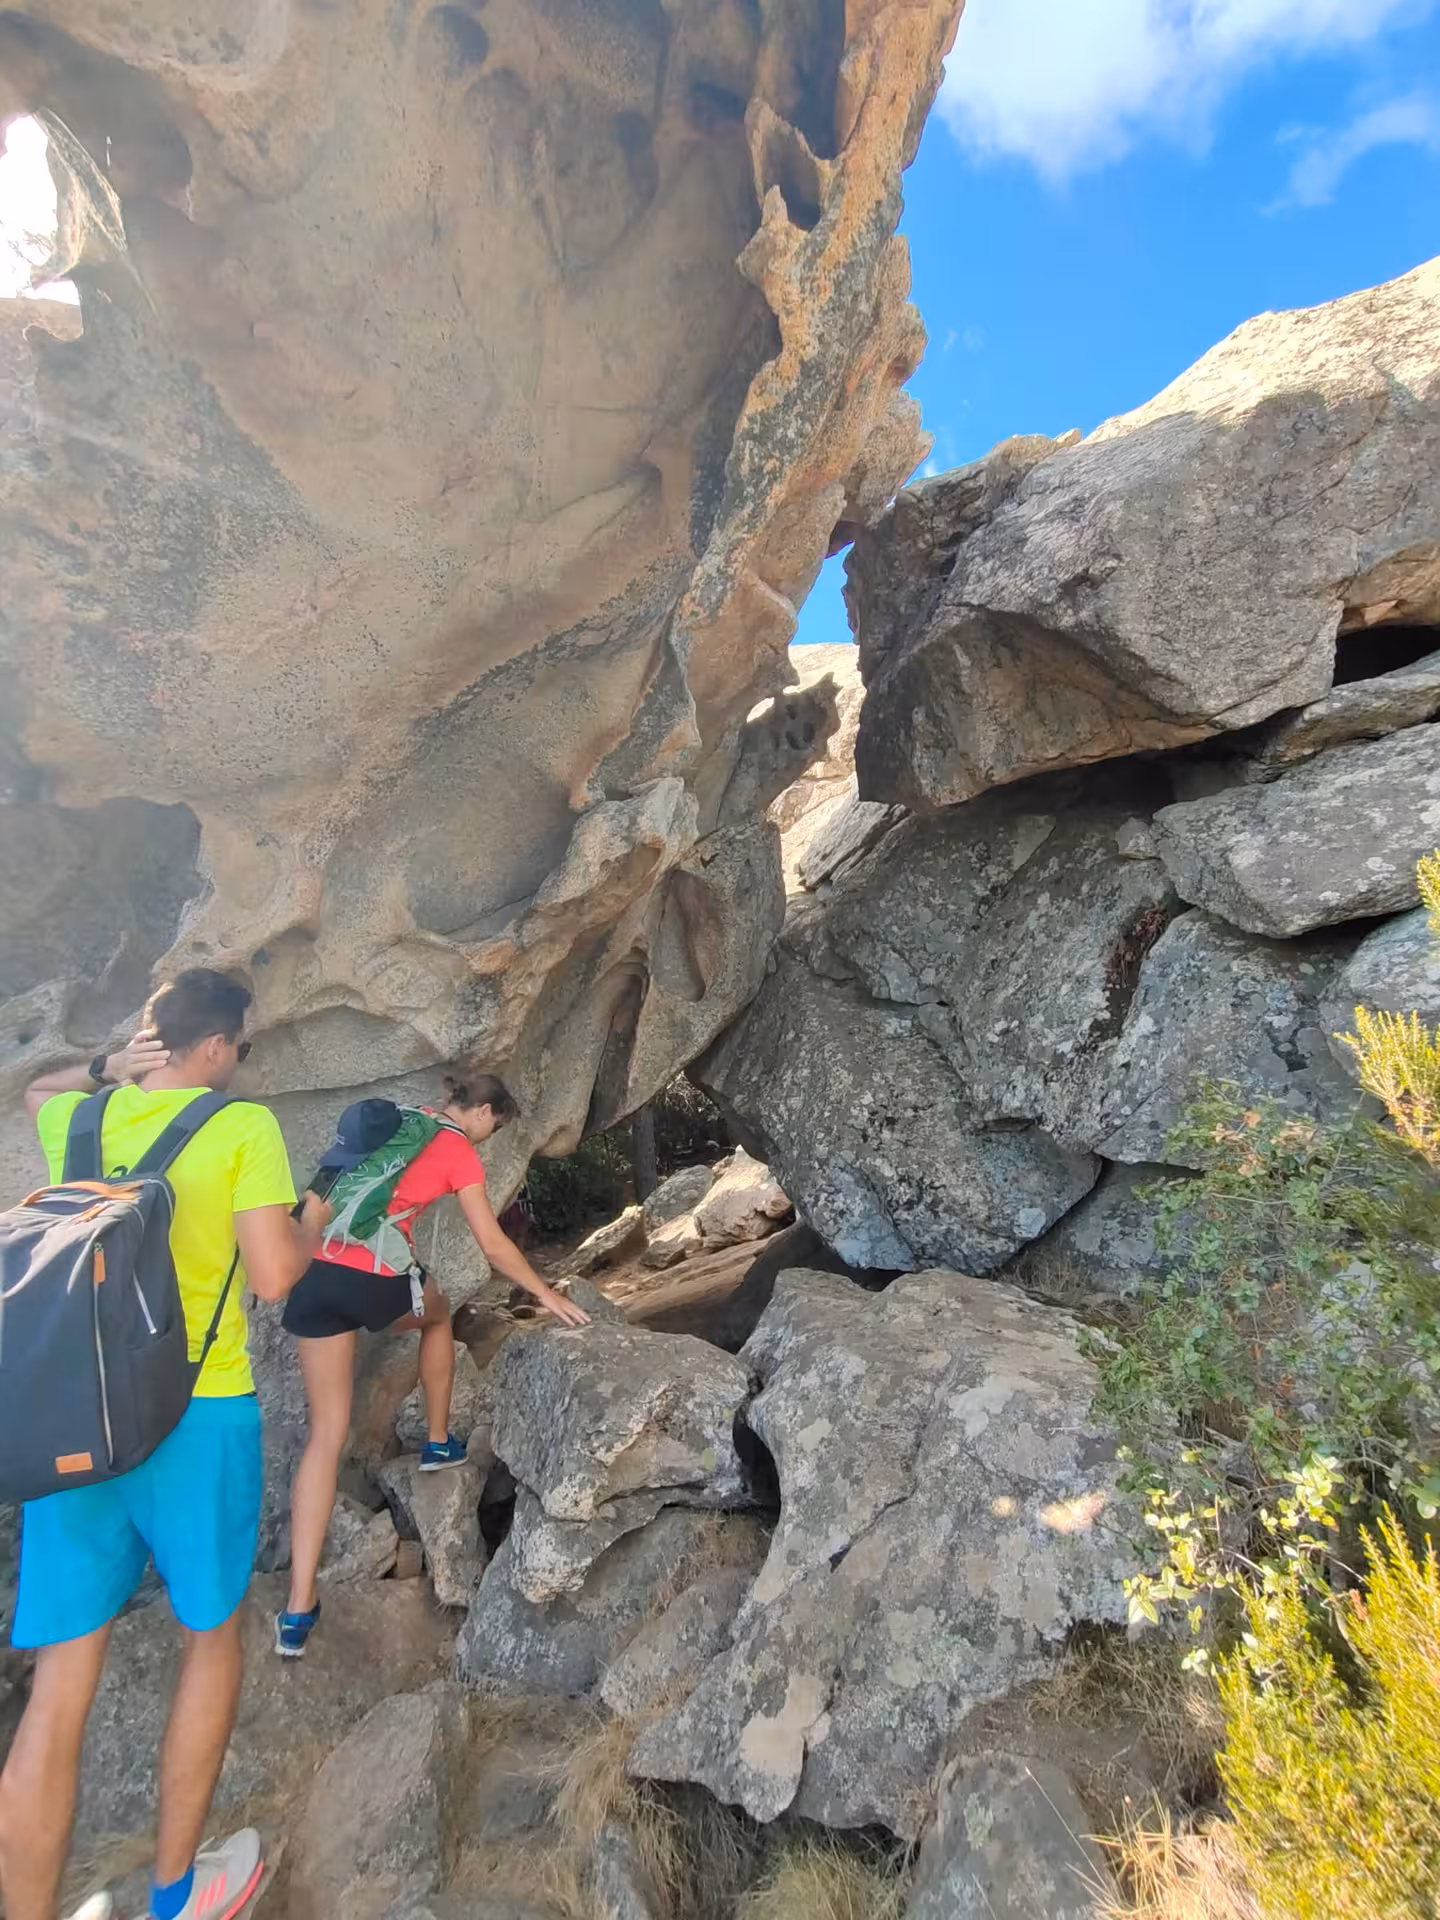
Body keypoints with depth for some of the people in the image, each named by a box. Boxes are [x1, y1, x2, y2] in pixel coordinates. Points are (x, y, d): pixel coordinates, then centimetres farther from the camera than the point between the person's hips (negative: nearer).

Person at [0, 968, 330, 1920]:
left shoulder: (77, 1120, 4)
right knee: (213, 1634, 20)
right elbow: (275, 1276, -15)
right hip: (196, 1416, -4)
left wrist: (108, 1067, 14)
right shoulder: (244, 1127, -13)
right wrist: (316, 1222, 4)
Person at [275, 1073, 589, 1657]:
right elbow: (493, 1246, 0)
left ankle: (298, 1609, 11)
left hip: (315, 1275, 6)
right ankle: (439, 1443, 39)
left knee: (326, 1434, 11)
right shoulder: (460, 1153, -1)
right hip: (372, 1284, -5)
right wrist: (547, 1295, 11)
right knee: (437, 1313, 30)